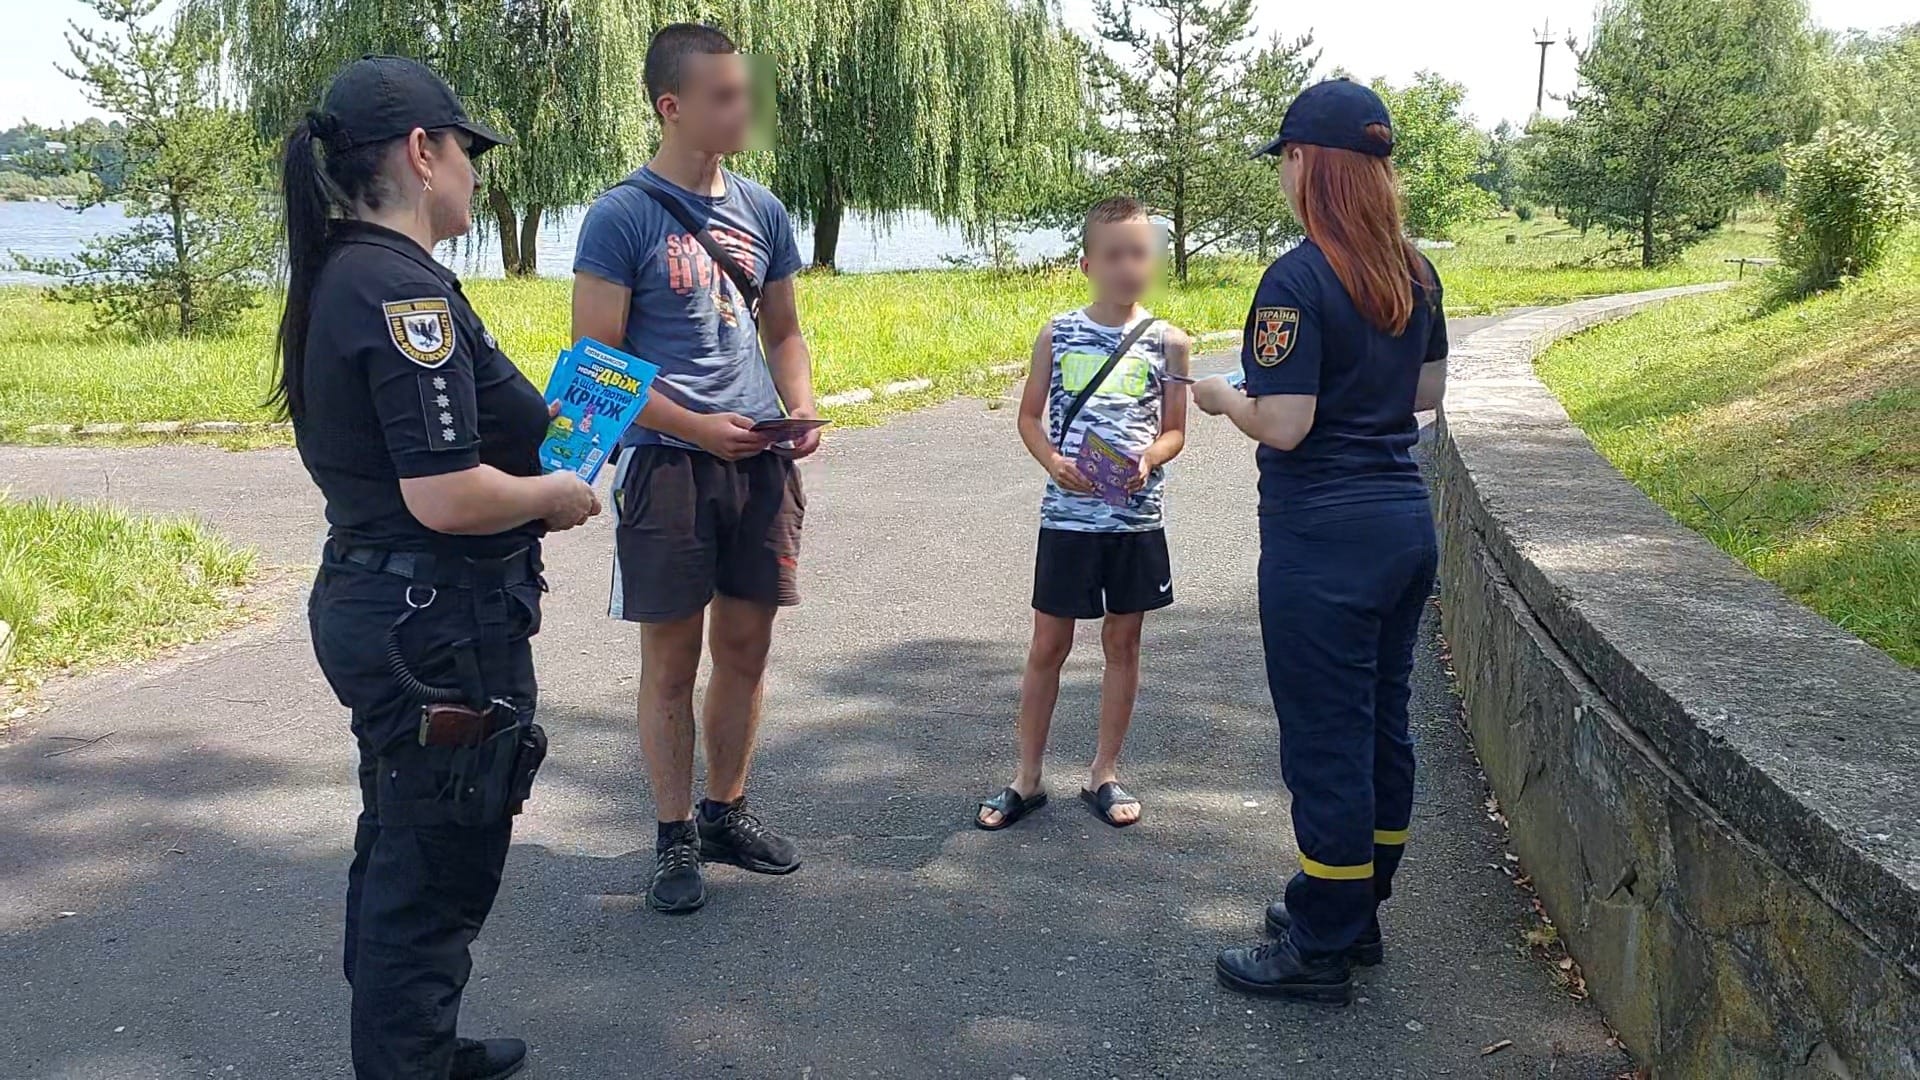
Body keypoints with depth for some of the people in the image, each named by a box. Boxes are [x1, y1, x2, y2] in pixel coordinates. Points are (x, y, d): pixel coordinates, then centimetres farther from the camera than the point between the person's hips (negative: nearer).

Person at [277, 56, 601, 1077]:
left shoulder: (339, 280, 9)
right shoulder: (405, 289, -21)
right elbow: (443, 496, -27)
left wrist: (527, 465, 13)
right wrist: (556, 495, -10)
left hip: (368, 602, 10)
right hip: (439, 626, -10)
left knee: (402, 851, 23)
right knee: (437, 868, 4)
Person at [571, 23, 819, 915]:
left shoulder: (762, 210, 11)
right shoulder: (622, 217, -6)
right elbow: (597, 362, -9)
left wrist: (800, 409, 0)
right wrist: (698, 428, -17)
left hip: (761, 464, 5)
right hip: (667, 463, -5)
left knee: (746, 646, 11)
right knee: (671, 658, 2)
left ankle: (727, 814, 27)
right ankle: (674, 841, 15)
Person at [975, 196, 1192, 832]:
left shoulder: (1166, 342, 1)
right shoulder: (1058, 335, 1)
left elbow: (1175, 430, 6)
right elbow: (1029, 417, 7)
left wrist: (1148, 461, -15)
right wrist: (1053, 462, -11)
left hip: (1136, 517, 1)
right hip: (1068, 515, -1)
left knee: (1122, 642, 10)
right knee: (1049, 644, 5)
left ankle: (1104, 774, 24)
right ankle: (1026, 778, 17)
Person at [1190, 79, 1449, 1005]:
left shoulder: (1298, 278, -18)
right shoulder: (1412, 271, 7)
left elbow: (1283, 426, -20)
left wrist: (1222, 398, -2)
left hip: (1323, 537, -8)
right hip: (1403, 520, 9)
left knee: (1324, 740, 1)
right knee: (1381, 725, 16)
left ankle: (1319, 950, 13)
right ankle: (1356, 912, 32)